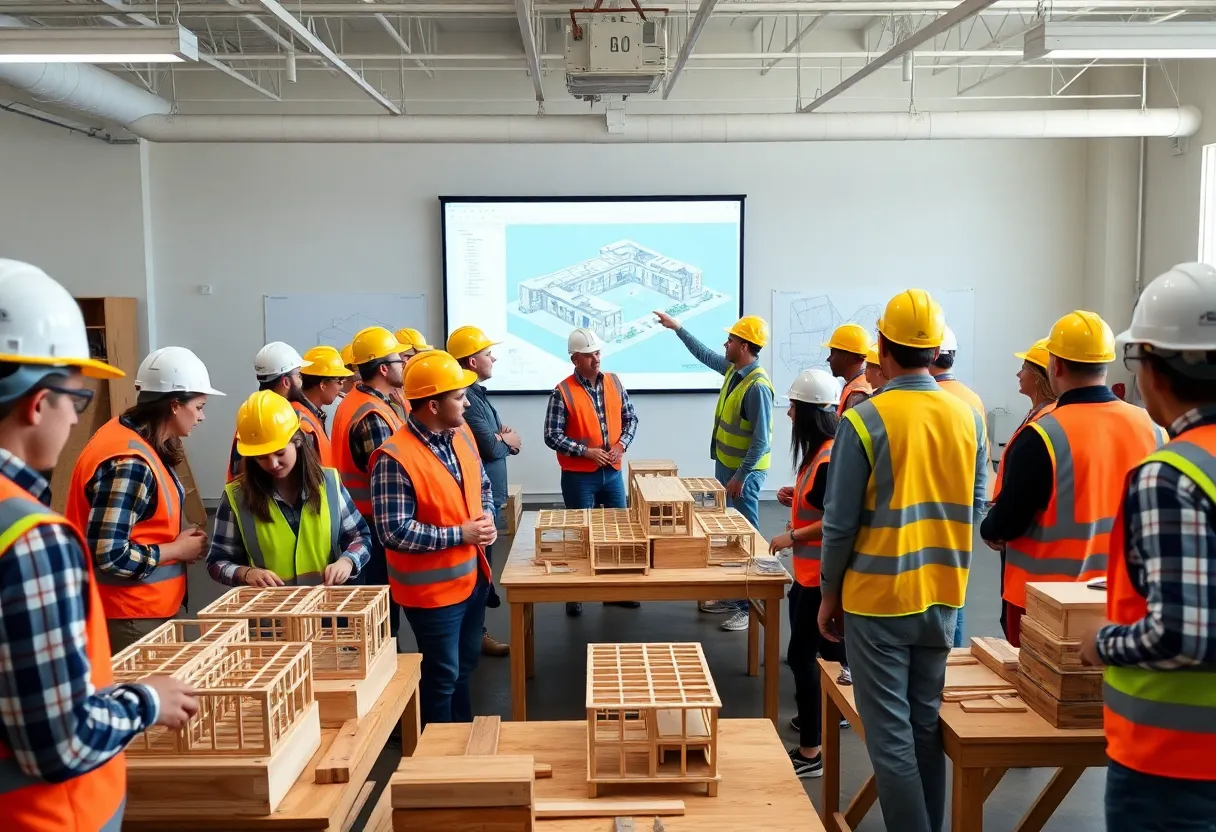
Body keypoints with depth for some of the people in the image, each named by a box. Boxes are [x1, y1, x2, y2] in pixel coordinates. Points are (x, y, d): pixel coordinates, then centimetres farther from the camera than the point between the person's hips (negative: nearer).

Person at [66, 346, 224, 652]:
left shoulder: (141, 444, 5)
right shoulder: (128, 462, -24)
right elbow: (108, 555, -27)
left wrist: (179, 536, 1)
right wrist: (178, 550, -15)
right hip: (130, 619, -9)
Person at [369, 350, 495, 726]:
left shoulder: (462, 433, 1)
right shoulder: (394, 458, -24)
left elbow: (481, 485, 15)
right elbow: (394, 532, -25)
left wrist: (487, 517, -6)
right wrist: (460, 533, -23)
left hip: (472, 575, 8)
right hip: (432, 587, -8)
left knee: (465, 665, 24)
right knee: (442, 675, 8)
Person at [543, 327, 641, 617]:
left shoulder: (614, 382, 3)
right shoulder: (562, 392, -12)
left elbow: (630, 417, 10)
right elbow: (552, 436, -13)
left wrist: (622, 444, -7)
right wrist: (586, 451, -19)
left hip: (612, 472, 5)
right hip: (578, 476, -5)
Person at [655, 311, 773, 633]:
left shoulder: (757, 386, -23)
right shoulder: (733, 369, 3)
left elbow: (761, 441, -24)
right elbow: (704, 355, 24)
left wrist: (740, 477, -22)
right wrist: (677, 328, 26)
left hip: (744, 472, -9)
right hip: (725, 465, 9)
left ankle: (750, 606, 4)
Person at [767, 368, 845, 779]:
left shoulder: (829, 459, -22)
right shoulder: (820, 452, 9)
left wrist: (792, 537, -20)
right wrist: (796, 499, 10)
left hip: (821, 574, -10)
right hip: (812, 571, 10)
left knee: (802, 655, -5)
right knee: (829, 646, 23)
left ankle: (810, 752, 3)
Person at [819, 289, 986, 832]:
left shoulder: (864, 419, -16)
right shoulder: (968, 415, -1)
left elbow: (840, 523, -12)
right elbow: (975, 507, 9)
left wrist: (829, 594, 1)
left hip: (879, 597, -5)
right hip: (943, 594, 5)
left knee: (890, 734, 3)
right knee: (927, 725, 18)